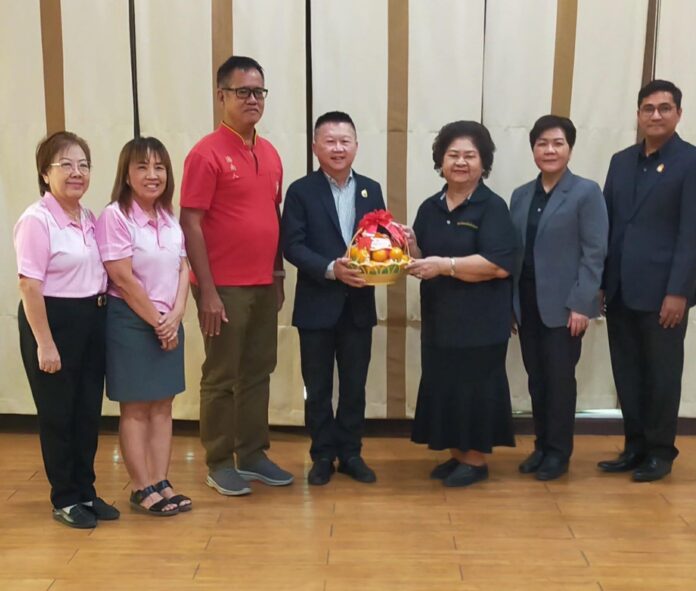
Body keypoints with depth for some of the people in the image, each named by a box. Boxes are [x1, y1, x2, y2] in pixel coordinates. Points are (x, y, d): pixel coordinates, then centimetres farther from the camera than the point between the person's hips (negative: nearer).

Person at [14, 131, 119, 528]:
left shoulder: (90, 219, 9)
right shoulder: (37, 220, -14)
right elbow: (30, 286, -16)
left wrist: (101, 311, 12)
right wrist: (44, 344, -18)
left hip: (92, 319, 7)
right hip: (53, 320, -7)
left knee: (89, 412, 13)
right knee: (58, 414, 5)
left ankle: (86, 491, 26)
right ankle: (65, 499, 19)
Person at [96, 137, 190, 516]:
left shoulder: (169, 218, 9)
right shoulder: (115, 216, -13)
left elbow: (182, 270, 7)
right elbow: (123, 278, -17)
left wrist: (175, 317, -7)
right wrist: (156, 321, -12)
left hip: (169, 324, 7)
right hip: (131, 323, -7)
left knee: (162, 406, 10)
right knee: (136, 409, 3)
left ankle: (161, 483, 19)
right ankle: (142, 490, 12)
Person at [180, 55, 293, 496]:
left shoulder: (270, 154, 11)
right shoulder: (207, 154, -10)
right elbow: (190, 225, -13)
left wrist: (279, 275, 13)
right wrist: (207, 290, -16)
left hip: (265, 285, 7)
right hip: (225, 287, -6)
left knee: (259, 372, 13)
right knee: (222, 377, 4)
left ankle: (253, 453, 26)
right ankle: (219, 462, 17)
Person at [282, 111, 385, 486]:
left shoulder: (371, 190, 8)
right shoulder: (301, 191, -3)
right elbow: (293, 246, -11)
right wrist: (332, 269, -23)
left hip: (359, 305, 3)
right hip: (317, 306, -3)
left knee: (354, 385, 11)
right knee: (318, 388, 8)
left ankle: (350, 453, 25)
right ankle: (323, 456, 21)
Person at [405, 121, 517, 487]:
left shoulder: (492, 207, -8)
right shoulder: (430, 208, 10)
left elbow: (499, 265, -20)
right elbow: (422, 264, 11)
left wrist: (445, 265, -23)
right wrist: (411, 248, -11)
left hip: (480, 321, -5)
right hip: (439, 319, 6)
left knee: (475, 387, 3)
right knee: (444, 386, 10)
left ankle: (476, 460, 17)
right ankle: (456, 455, 25)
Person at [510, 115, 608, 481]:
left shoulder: (586, 192, -4)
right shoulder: (521, 195, 11)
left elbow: (594, 253, -9)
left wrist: (580, 304, -15)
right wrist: (510, 301, 5)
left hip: (563, 304, -5)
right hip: (527, 303, 5)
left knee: (559, 378, 3)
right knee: (536, 378, 11)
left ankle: (559, 452, 17)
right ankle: (541, 445, 24)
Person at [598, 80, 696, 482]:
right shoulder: (622, 161, 13)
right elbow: (607, 224, 12)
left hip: (662, 291, -5)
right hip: (621, 290, 5)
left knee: (662, 373, 6)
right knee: (627, 373, 10)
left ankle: (661, 451, 20)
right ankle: (635, 446, 23)